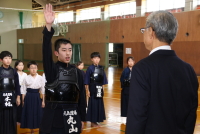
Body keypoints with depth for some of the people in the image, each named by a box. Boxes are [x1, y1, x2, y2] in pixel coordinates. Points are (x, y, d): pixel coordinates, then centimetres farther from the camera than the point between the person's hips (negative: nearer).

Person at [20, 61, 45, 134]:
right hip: (28, 97, 0)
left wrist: (43, 101, 3)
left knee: (38, 114, 3)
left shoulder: (40, 78, 0)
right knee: (29, 114, 4)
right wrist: (23, 101, 2)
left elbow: (43, 90, 4)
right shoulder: (26, 78, 0)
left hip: (37, 97, 0)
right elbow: (23, 90, 4)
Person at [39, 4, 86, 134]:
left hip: (71, 117, 3)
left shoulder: (77, 72, 5)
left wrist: (82, 118, 9)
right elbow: (46, 51, -21)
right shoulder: (52, 69, -4)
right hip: (53, 117, -3)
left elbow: (81, 96, 8)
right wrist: (48, 26, -34)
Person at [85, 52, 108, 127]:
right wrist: (88, 90, -10)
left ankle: (96, 120, 23)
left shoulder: (101, 68, 4)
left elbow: (103, 80, 9)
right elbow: (87, 81, -9)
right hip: (93, 89, -5)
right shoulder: (90, 68, -10)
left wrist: (102, 89, 8)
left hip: (99, 89, 5)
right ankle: (93, 122, 13)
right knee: (93, 104, 2)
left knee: (99, 104, 10)